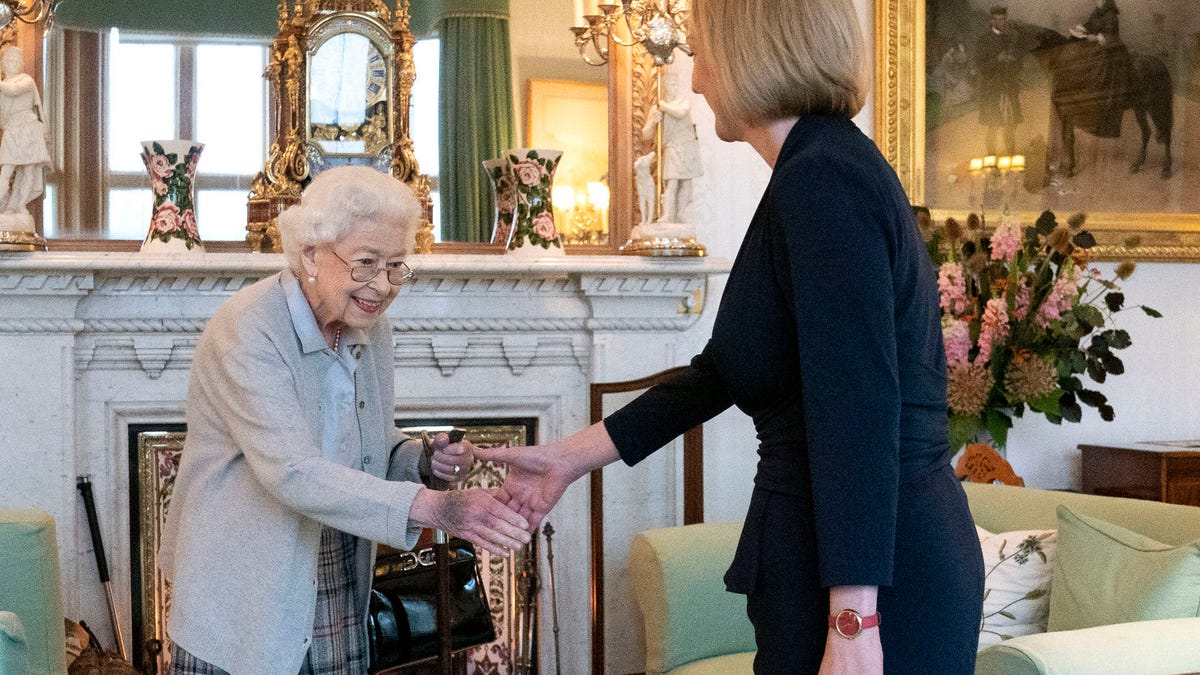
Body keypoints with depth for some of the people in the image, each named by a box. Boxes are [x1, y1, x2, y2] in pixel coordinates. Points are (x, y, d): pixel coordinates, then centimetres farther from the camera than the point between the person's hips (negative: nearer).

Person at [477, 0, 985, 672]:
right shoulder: (830, 169, 15)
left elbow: (859, 413, -24)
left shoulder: (822, 177, -16)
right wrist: (572, 456, 20)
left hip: (871, 576, -9)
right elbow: (726, 369, 18)